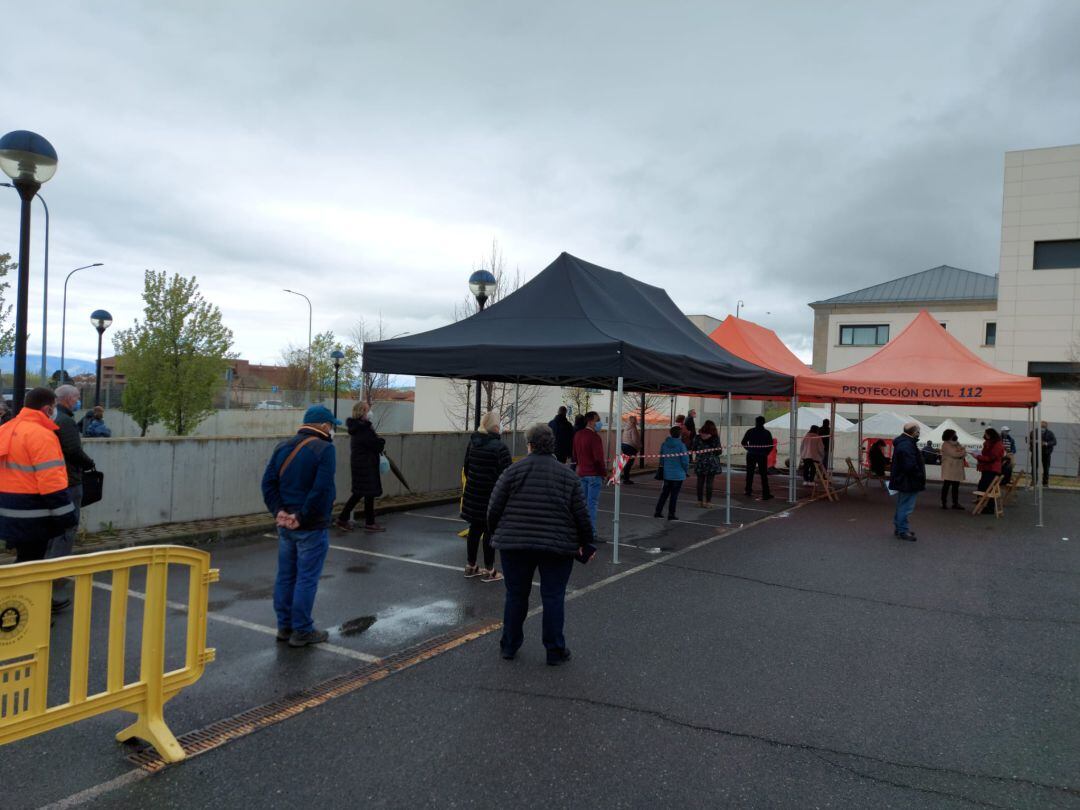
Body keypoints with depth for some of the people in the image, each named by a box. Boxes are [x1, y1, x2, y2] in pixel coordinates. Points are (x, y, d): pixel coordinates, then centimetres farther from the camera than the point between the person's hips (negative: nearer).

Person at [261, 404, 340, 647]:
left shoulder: (283, 447, 9)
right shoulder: (324, 449, -13)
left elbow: (268, 482, 4)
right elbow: (321, 490, -23)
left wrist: (279, 510, -3)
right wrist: (302, 516, -16)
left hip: (285, 525, 7)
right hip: (311, 527, -7)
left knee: (285, 576, 15)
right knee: (306, 579, 1)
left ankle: (284, 626, 24)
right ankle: (302, 631, 9)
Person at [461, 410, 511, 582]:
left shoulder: (471, 443, 5)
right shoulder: (500, 447, -17)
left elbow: (466, 468, 14)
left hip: (473, 495, 6)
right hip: (492, 496, -6)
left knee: (475, 529, 17)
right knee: (490, 531, 4)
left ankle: (470, 566, 27)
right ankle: (489, 570, 12)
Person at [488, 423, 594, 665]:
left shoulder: (513, 471, -2)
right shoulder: (568, 475, 3)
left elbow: (494, 508, -2)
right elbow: (581, 515, 2)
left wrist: (495, 533, 14)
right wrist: (586, 544, 12)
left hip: (515, 544, 0)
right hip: (558, 546, 0)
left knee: (515, 595, 12)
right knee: (553, 597, 8)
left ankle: (509, 646, 23)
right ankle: (555, 651, 13)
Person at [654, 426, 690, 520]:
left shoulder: (664, 444, -2)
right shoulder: (681, 445, -17)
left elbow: (661, 458, 7)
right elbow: (685, 460, -15)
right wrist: (686, 470, 3)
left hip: (666, 474, 5)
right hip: (678, 475, -4)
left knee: (664, 493, 17)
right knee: (674, 494, 5)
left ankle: (658, 511, 18)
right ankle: (671, 514, 10)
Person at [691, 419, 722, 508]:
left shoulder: (697, 437, -3)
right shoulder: (715, 438, -9)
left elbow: (693, 450, 4)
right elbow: (718, 451, -5)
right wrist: (721, 450, 17)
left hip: (700, 463, 2)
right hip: (712, 463, -2)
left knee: (700, 482, 10)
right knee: (709, 483, 2)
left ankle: (700, 501, 16)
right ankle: (708, 502, 4)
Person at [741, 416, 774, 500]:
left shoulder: (750, 431, -1)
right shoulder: (766, 432, -2)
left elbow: (743, 442, -1)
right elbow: (771, 445, -5)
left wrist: (750, 450, 11)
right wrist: (766, 452, 7)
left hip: (751, 455, 1)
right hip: (762, 456, -1)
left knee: (750, 474, 14)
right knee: (764, 475, 1)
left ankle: (748, 491, 18)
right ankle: (765, 494, -2)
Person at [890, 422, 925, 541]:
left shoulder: (902, 442, 13)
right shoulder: (907, 445, -23)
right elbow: (910, 466, -28)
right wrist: (920, 477, -14)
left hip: (902, 481, 11)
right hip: (908, 482, -11)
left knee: (901, 506, 19)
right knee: (906, 507, -4)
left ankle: (898, 528, 29)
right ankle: (903, 531, 1)